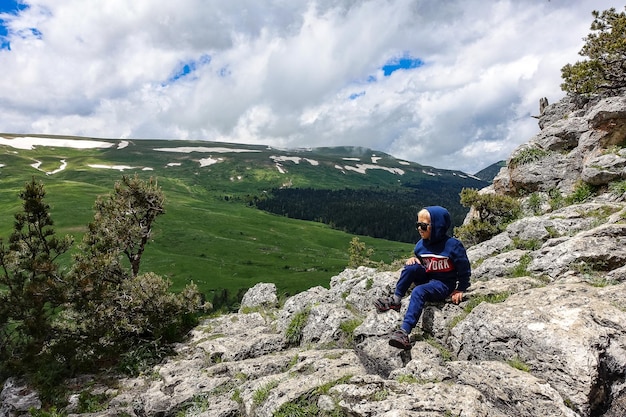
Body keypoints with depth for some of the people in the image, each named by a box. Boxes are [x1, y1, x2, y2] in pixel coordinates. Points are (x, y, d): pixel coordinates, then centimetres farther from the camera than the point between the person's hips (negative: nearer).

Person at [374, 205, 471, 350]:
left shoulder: (453, 245, -12)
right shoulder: (421, 245, 2)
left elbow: (464, 269, -4)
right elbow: (417, 261, 17)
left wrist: (460, 290, -8)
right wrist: (413, 259, -6)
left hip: (443, 285, -5)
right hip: (425, 279, 6)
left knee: (418, 292, -34)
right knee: (411, 266, -24)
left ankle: (404, 332, -43)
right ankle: (395, 299, -19)